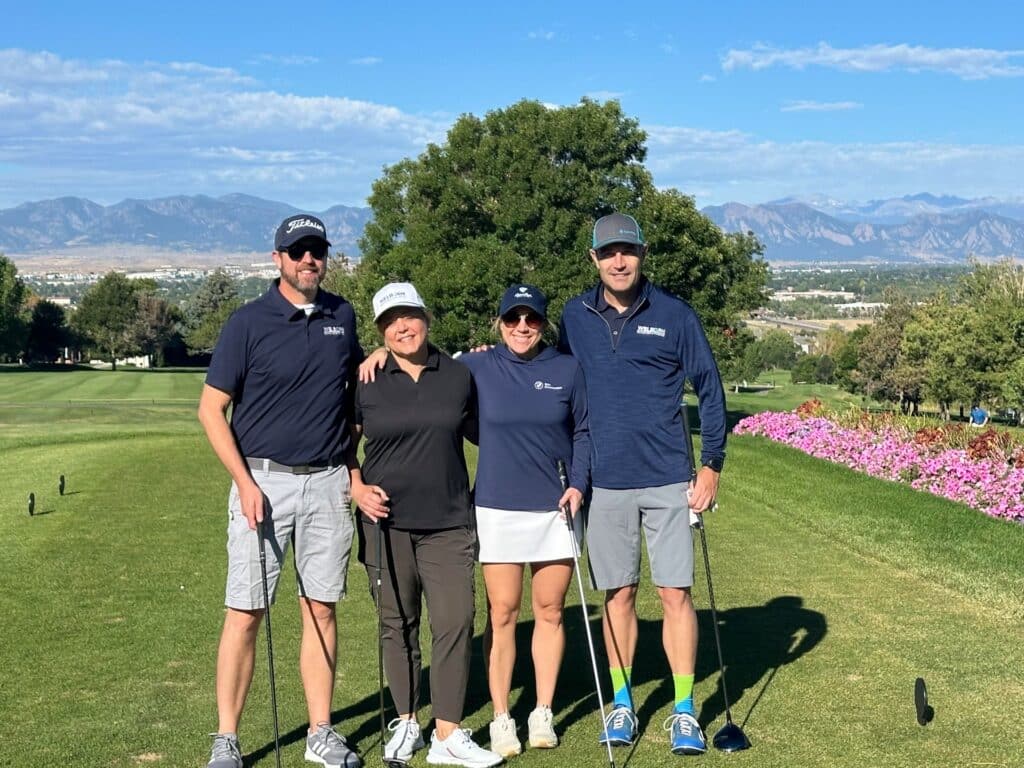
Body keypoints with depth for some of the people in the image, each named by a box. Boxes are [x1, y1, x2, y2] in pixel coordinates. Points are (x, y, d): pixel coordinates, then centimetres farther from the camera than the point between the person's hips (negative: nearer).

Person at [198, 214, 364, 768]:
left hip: (328, 482, 4)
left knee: (321, 609, 8)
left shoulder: (343, 317, 9)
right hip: (264, 480, -3)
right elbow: (211, 407, -4)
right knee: (245, 614, -2)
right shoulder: (248, 322, -4)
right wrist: (244, 482, -11)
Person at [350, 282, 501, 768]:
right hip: (386, 520, 0)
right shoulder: (366, 383, 1)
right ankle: (405, 723, 23)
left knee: (456, 623, -7)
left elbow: (478, 429, 20)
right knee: (397, 625, 9)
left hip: (448, 523, 0)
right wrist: (357, 487, -3)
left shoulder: (459, 376, 5)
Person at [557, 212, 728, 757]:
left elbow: (709, 389, 3)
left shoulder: (674, 315, -2)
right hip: (605, 482, 2)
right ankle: (621, 703, 21)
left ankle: (685, 711, 9)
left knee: (675, 594, -1)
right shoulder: (575, 318, 4)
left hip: (668, 480, -2)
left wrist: (712, 464, -2)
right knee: (618, 594, 9)